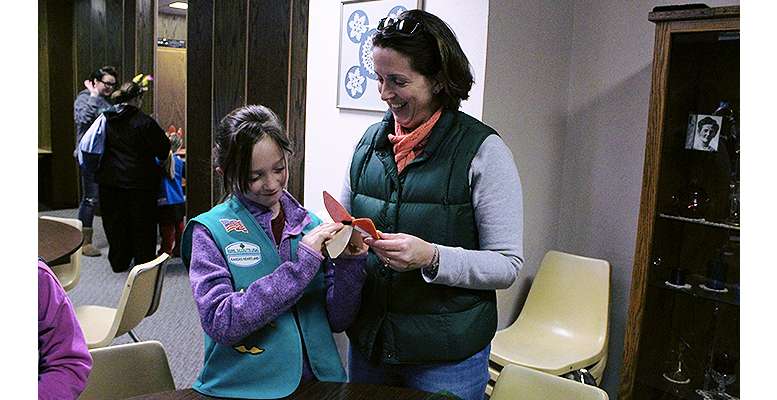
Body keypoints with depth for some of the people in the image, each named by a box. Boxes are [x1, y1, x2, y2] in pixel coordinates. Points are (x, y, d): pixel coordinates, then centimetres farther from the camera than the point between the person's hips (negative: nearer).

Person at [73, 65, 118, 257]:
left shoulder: (109, 101, 15)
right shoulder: (84, 98, -6)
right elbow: (84, 119, -25)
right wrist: (93, 95, -18)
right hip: (90, 156, -7)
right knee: (91, 198, -5)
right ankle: (84, 242, 3)